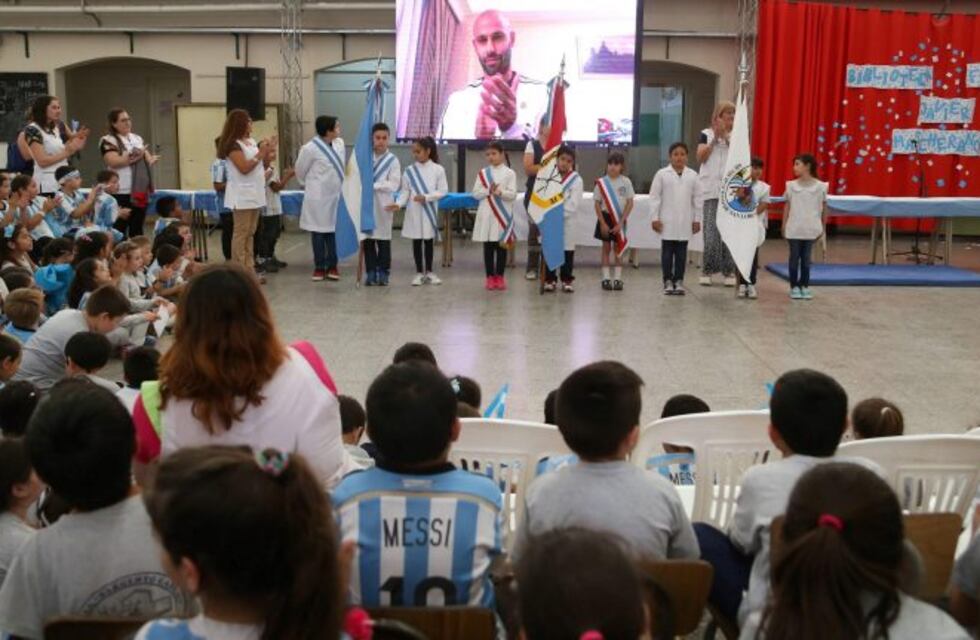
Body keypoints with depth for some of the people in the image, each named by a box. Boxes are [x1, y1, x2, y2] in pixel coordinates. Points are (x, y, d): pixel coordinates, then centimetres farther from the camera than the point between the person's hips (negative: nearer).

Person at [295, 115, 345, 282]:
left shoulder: (339, 143, 3)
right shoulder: (310, 148, -14)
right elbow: (300, 171, 0)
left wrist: (338, 185, 14)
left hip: (336, 194, 5)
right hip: (319, 196, -5)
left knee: (334, 231, 8)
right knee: (318, 232, 4)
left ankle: (332, 266, 17)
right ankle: (319, 267, 13)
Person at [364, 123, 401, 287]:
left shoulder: (392, 160, -1)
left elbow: (394, 185, -9)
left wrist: (373, 185, -15)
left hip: (383, 204, -2)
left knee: (383, 239, 3)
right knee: (368, 239, 4)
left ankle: (383, 273, 11)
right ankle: (371, 273, 12)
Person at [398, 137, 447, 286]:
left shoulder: (438, 169, -3)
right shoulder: (409, 171, 0)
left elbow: (443, 191, -5)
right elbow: (404, 191, -1)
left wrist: (426, 197, -16)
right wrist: (399, 203, -18)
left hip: (429, 210, -1)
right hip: (414, 211, 1)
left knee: (429, 241, 8)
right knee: (416, 241, 5)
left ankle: (429, 272, 19)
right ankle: (419, 273, 13)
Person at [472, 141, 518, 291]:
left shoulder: (509, 173, 0)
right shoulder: (483, 173, 7)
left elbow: (513, 195, -7)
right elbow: (475, 193, 1)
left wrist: (499, 192, -23)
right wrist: (488, 191, -14)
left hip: (503, 215, -2)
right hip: (486, 215, 2)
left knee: (502, 246, 4)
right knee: (488, 247, 4)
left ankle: (499, 276, 12)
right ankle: (490, 277, 11)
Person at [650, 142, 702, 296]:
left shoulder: (692, 175, 4)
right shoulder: (662, 174, -2)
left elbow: (697, 199, 7)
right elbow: (655, 197, -2)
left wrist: (697, 219, 5)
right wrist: (655, 218, -6)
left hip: (685, 222, 2)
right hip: (667, 221, -2)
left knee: (681, 252, 6)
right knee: (667, 251, 3)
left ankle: (679, 281, 13)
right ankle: (668, 281, 10)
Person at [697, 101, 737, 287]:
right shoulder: (706, 134, 9)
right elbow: (701, 157, -1)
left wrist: (726, 136, -11)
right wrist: (715, 138, -8)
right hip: (711, 188, -1)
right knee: (711, 230, -5)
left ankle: (729, 271, 2)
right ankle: (707, 270, 0)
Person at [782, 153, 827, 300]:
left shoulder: (820, 186, -2)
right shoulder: (791, 185, 1)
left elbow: (824, 208, 5)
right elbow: (787, 206, 5)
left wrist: (822, 227, 6)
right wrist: (783, 226, 3)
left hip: (811, 229, 0)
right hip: (794, 229, 0)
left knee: (806, 258, 7)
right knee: (794, 258, 4)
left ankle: (805, 286, 16)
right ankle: (794, 287, 12)